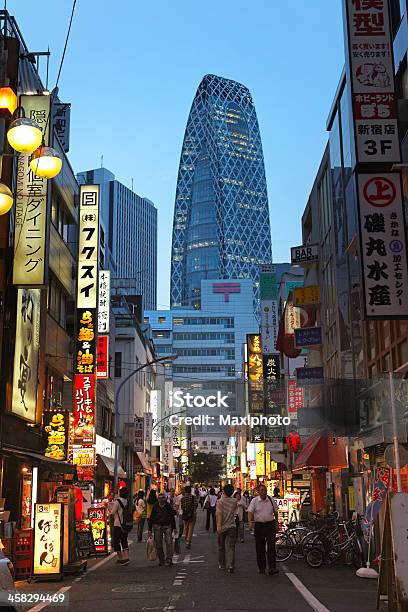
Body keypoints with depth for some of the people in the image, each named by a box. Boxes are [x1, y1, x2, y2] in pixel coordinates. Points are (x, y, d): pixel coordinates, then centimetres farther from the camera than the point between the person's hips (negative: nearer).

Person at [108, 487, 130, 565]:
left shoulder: (117, 501, -16)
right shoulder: (126, 501, 5)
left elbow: (112, 512, -11)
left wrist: (109, 506, 5)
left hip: (118, 524, -7)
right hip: (125, 524, 7)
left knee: (116, 541, 4)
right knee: (124, 541, 13)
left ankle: (120, 558, 4)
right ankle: (126, 558, 8)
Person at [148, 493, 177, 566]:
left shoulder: (168, 506, 3)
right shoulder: (155, 507, 0)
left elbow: (172, 517, 12)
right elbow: (151, 518, 4)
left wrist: (174, 527, 10)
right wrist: (150, 530, 2)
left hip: (167, 526, 0)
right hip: (157, 526, 0)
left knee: (169, 542, -13)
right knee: (158, 544, 3)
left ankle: (169, 559, -12)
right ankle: (161, 560, 15)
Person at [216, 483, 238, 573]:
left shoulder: (220, 501, -10)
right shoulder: (234, 501, 2)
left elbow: (219, 514, -20)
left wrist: (219, 526, -23)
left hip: (222, 527, -1)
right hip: (231, 527, 1)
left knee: (221, 547, 15)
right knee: (231, 547, -1)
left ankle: (222, 565, 26)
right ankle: (231, 566, -13)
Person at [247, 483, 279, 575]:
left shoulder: (271, 500, 4)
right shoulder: (254, 501, -1)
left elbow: (275, 511, 17)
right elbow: (250, 512, -8)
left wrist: (276, 521, 17)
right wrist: (250, 521, -24)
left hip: (270, 525, 0)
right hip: (259, 525, 0)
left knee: (271, 547, -8)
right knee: (260, 548, 6)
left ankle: (272, 568, -9)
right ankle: (261, 567, 17)